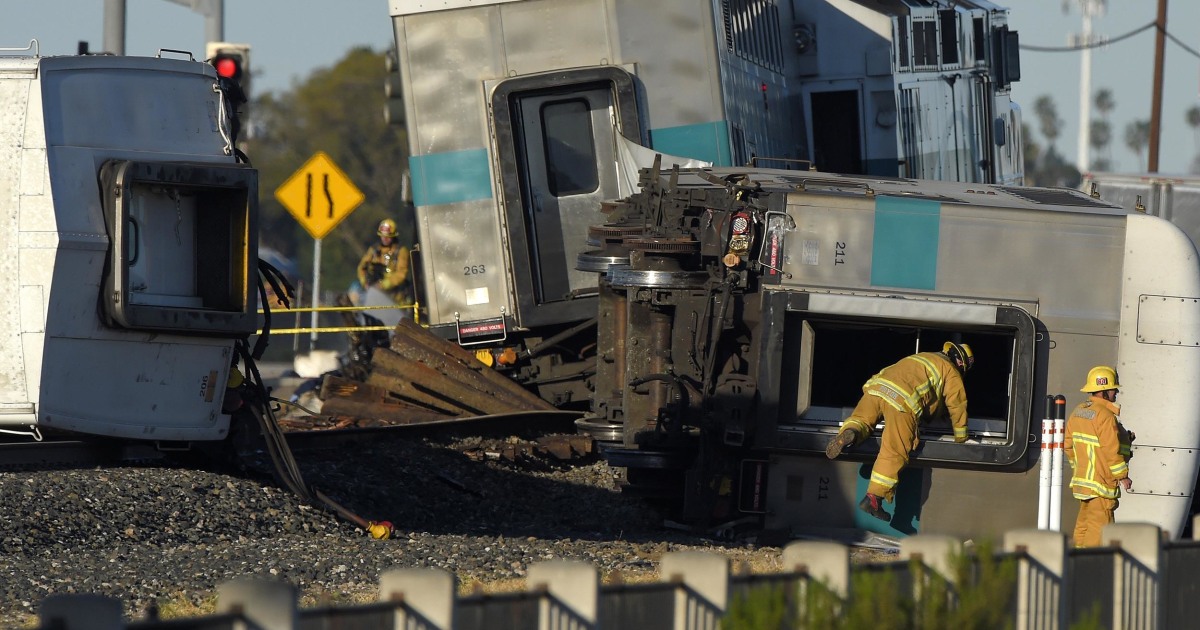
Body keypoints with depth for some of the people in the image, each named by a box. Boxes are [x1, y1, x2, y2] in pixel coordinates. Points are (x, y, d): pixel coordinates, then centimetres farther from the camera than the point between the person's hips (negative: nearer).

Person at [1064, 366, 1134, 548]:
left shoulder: (1078, 412, 10)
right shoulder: (1105, 416, -18)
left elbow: (1068, 445, 17)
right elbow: (1111, 451, -20)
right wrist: (1122, 476, -10)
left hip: (1082, 479, 9)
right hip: (1101, 481, -9)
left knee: (1084, 522, 15)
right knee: (1099, 524, -7)